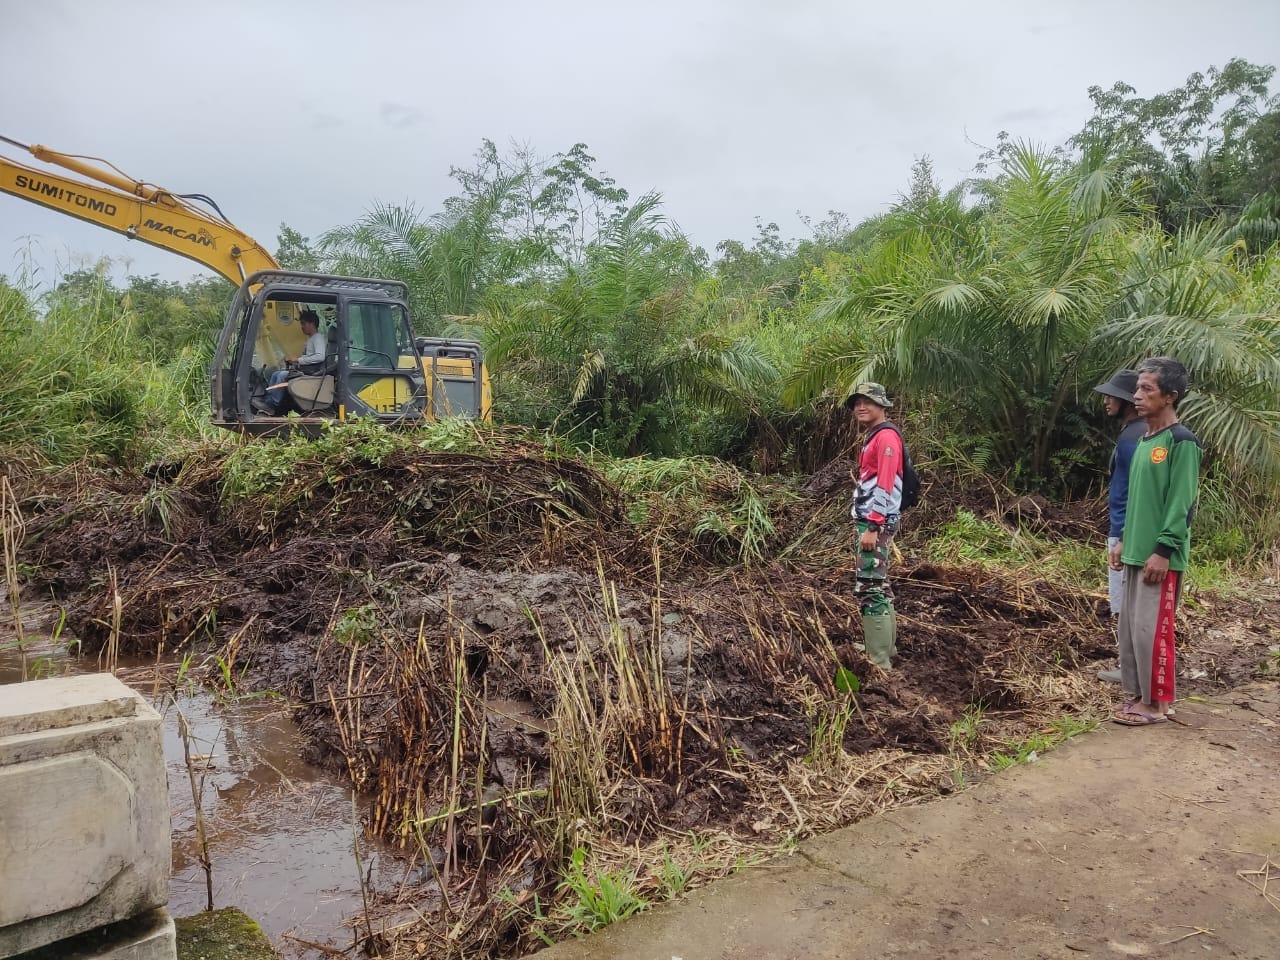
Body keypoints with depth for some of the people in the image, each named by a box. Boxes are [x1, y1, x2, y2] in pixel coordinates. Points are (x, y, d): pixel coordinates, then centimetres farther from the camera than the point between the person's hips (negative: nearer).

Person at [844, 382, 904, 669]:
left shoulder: (886, 436, -12)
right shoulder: (875, 437, 19)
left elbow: (884, 485, -20)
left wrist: (872, 526, -24)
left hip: (875, 523, -11)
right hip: (871, 521, 11)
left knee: (870, 589, -13)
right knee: (879, 585, 17)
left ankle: (879, 662, -11)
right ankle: (886, 647, 28)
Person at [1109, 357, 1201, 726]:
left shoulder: (1182, 441, -12)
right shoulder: (1144, 440, 14)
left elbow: (1182, 502, -16)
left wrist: (1163, 550, -19)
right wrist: (1124, 540, 17)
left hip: (1160, 556, -8)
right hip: (1137, 553, 8)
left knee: (1152, 629, -3)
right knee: (1130, 627, 11)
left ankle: (1157, 703, 8)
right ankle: (1140, 695, 20)